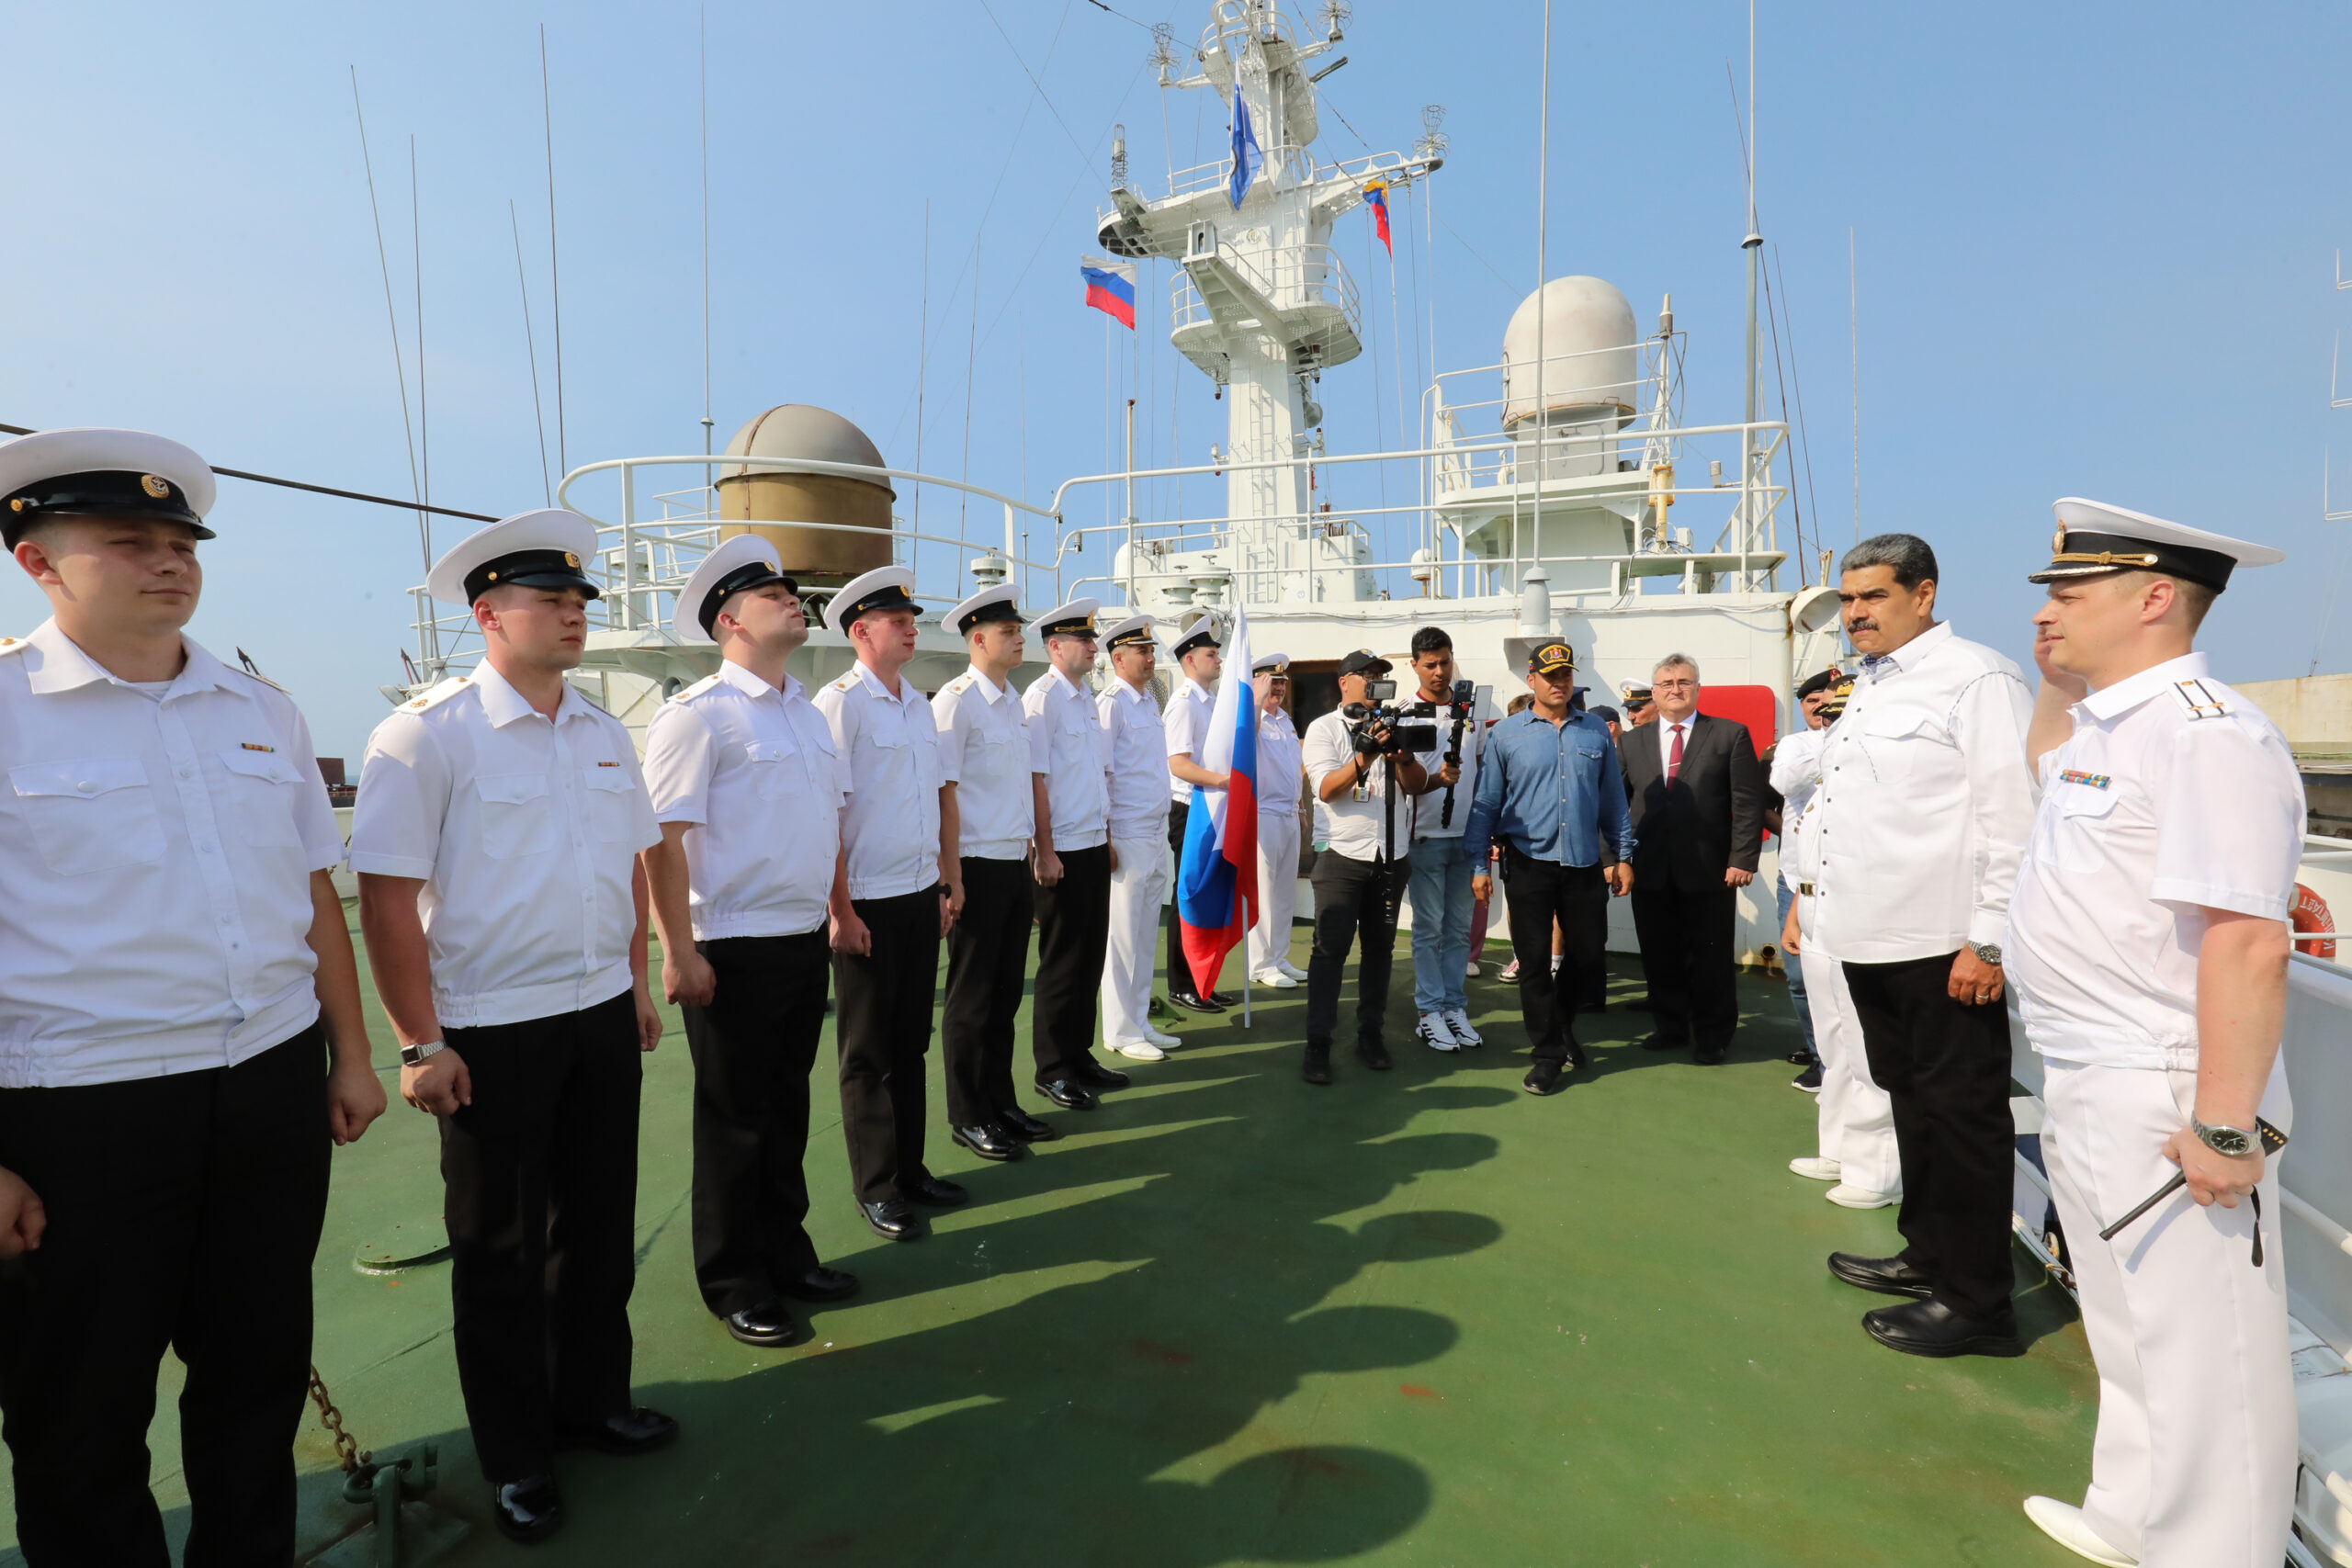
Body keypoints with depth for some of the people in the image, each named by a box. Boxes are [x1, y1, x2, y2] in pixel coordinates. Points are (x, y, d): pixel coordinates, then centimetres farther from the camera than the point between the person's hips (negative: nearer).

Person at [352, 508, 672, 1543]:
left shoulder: (604, 736, 7)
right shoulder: (427, 733, -12)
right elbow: (386, 894, -13)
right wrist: (420, 1042, -13)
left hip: (604, 1019, 5)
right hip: (490, 1033, -5)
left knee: (599, 1224, 17)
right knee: (498, 1251, 12)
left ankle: (592, 1400, 38)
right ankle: (514, 1456, 31)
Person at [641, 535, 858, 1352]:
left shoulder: (808, 711, 12)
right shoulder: (697, 713, -13)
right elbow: (661, 839, -17)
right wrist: (680, 953, -18)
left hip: (805, 940, 7)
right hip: (733, 949, -7)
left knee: (786, 1107, 18)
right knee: (735, 1121, 8)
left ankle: (784, 1254, 35)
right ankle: (733, 1284, 26)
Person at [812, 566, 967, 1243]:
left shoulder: (919, 704, 11)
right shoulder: (838, 703, -11)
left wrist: (952, 881, 13)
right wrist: (840, 911, -16)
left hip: (922, 896, 7)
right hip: (867, 904, -7)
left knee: (912, 1041, 16)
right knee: (869, 1052, 7)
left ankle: (910, 1168, 30)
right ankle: (876, 1188, 21)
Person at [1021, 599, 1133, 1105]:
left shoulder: (1086, 698, 14)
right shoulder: (1042, 698, -11)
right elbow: (1035, 780, -16)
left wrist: (1106, 834, 15)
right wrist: (1045, 852, -18)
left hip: (1094, 845, 8)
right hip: (1062, 849, -8)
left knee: (1090, 954, 14)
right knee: (1062, 960, 2)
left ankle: (1079, 1055, 27)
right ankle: (1053, 1069, 16)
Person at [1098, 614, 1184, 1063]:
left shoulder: (1149, 702, 16)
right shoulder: (1110, 703, -10)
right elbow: (1097, 774, -14)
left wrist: (1161, 831, 16)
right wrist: (1106, 839, -17)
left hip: (1157, 833, 8)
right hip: (1126, 836, -8)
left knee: (1145, 934, 13)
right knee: (1123, 934, -1)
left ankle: (1139, 1022, 23)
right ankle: (1121, 1031, 10)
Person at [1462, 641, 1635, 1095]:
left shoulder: (1596, 732, 8)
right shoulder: (1506, 734, 0)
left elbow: (1613, 799, 11)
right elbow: (1486, 803, 0)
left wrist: (1623, 856, 9)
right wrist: (1479, 863, -5)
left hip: (1585, 863, 3)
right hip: (1529, 862, -2)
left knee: (1588, 951, 11)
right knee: (1534, 960, 1)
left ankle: (1561, 1023, 38)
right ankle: (1548, 1053, 15)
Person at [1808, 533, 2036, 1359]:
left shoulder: (1975, 679, -12)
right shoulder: (1871, 685, 16)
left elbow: (2014, 819, -17)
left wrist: (1988, 941, -19)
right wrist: (1822, 893, 18)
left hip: (1944, 948, -9)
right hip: (1873, 941, 9)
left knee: (1960, 1117, 3)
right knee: (1910, 1103, 20)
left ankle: (1976, 1302, 17)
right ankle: (1927, 1254, 36)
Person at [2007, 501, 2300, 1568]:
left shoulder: (2204, 733, -19)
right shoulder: (2107, 721, 10)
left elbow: (2247, 946, -24)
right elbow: (2044, 765, 34)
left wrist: (2226, 1129, -24)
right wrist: (2058, 675, 17)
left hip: (2162, 1101, -10)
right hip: (2082, 1084, 10)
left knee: (2198, 1352, 5)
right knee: (2127, 1336, 24)